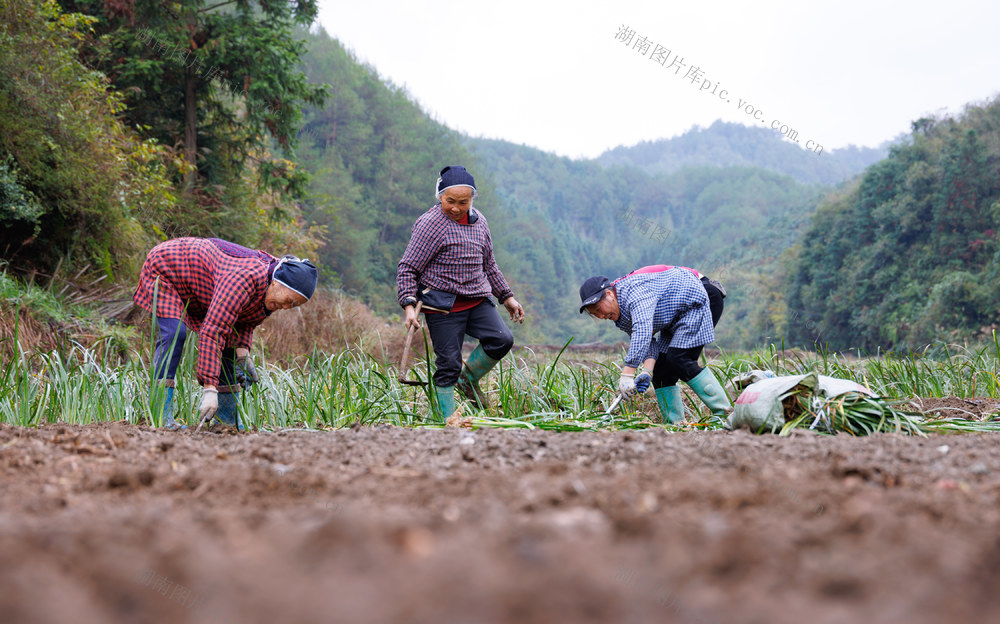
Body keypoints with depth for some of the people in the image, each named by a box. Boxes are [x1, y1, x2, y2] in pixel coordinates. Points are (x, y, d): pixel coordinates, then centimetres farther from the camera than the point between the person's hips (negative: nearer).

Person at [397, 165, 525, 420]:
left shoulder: (479, 221, 11)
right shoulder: (431, 223, -10)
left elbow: (488, 265, 24)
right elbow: (407, 268, -10)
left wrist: (506, 296, 23)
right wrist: (409, 305, -20)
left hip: (477, 300, 6)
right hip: (443, 304, -6)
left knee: (502, 340, -14)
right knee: (448, 365, -5)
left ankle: (469, 379, 11)